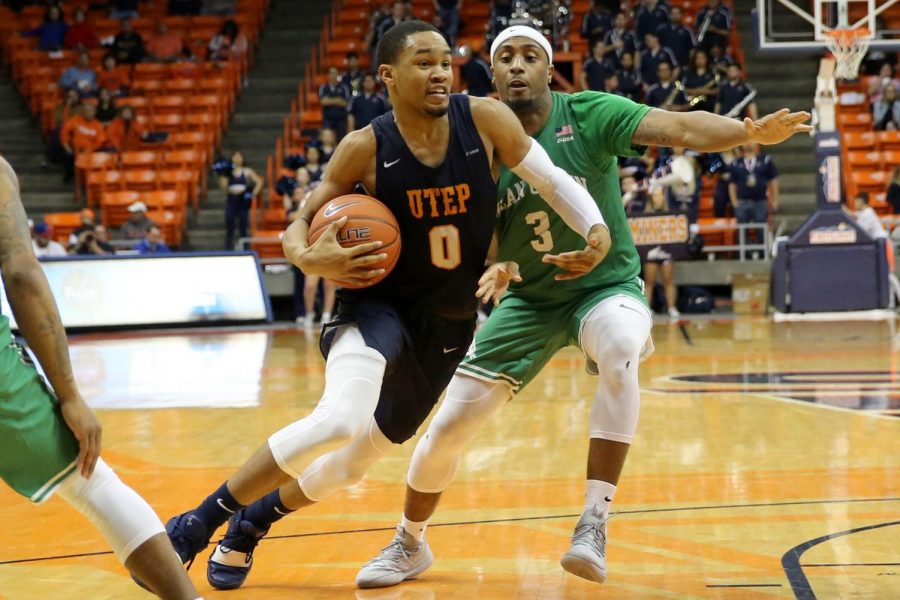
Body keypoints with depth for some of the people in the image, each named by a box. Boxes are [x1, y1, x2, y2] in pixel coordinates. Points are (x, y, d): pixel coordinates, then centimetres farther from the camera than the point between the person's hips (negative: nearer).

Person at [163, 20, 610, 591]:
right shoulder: (366, 148, -14)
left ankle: (251, 523, 40)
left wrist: (597, 229, -19)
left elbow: (552, 179, -2)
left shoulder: (485, 120, -11)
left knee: (359, 458, 14)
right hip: (379, 307, -4)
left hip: (450, 325, 4)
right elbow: (300, 225, -5)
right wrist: (310, 258, -27)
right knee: (340, 421, -32)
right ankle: (199, 521, -16)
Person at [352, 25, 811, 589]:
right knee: (448, 427, -1)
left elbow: (679, 127, -29)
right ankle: (410, 544, 26)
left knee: (621, 353, -39)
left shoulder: (591, 115, -15)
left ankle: (595, 523, -33)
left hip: (608, 285, -3)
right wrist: (493, 268, -27)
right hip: (529, 299, 3)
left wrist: (752, 131, -47)